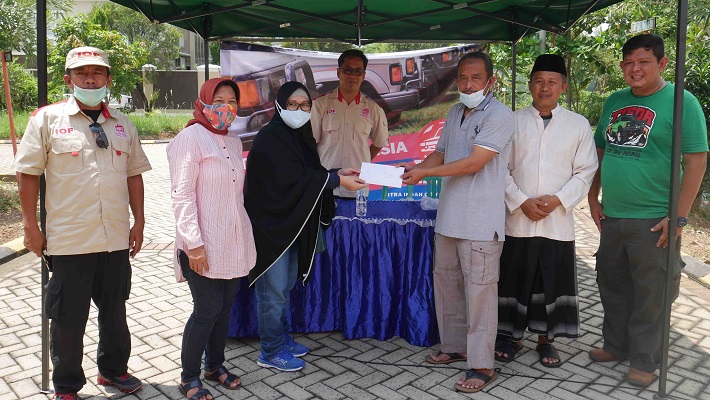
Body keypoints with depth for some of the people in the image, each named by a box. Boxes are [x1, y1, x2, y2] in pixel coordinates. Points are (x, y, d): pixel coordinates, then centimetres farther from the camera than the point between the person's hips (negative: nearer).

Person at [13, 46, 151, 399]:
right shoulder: (47, 118, -2)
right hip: (68, 241, -3)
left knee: (115, 310, 17)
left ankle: (113, 369, 37)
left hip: (116, 239, 4)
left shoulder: (122, 124, 9)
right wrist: (31, 227, -4)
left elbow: (134, 174, 13)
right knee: (67, 317, 8)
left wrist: (138, 222, 8)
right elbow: (28, 174, -1)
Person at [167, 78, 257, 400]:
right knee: (207, 310, -2)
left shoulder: (233, 141, 13)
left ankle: (215, 365, 32)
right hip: (204, 246, -7)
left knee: (226, 305, 14)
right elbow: (182, 196, -15)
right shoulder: (190, 138, -11)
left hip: (233, 242, 7)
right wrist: (193, 244, -20)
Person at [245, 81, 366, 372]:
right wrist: (338, 180, -22)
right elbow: (295, 177, -24)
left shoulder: (299, 135, 10)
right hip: (270, 225, -9)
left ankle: (282, 338, 34)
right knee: (273, 288, 1)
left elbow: (308, 172, 14)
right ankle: (271, 352, 15)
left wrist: (337, 173, -1)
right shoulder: (270, 138, -17)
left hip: (290, 224, 9)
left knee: (286, 284, 19)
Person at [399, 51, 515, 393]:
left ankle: (482, 365, 8)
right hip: (449, 216, 8)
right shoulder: (454, 113, 15)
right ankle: (455, 346, 32)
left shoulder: (499, 115, -10)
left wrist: (424, 173, -16)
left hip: (480, 222, -8)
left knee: (479, 291, -3)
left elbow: (474, 162, -18)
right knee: (446, 282, 16)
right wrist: (416, 167, -5)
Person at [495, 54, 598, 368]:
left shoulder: (578, 125, 3)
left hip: (558, 221, 0)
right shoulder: (513, 122, 3)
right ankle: (512, 336, 26)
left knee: (553, 280, 8)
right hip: (518, 219, 0)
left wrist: (557, 199, -11)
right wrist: (522, 201, -10)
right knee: (514, 279, 8)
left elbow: (585, 172, 3)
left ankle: (545, 338, 26)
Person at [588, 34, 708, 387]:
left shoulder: (681, 102, -7)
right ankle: (616, 345, 35)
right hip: (612, 217, 6)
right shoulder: (614, 102, 9)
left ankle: (644, 360, 23)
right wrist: (593, 199, 10)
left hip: (654, 220, -5)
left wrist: (679, 217, -15)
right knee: (612, 285, 17)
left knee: (649, 295, 6)